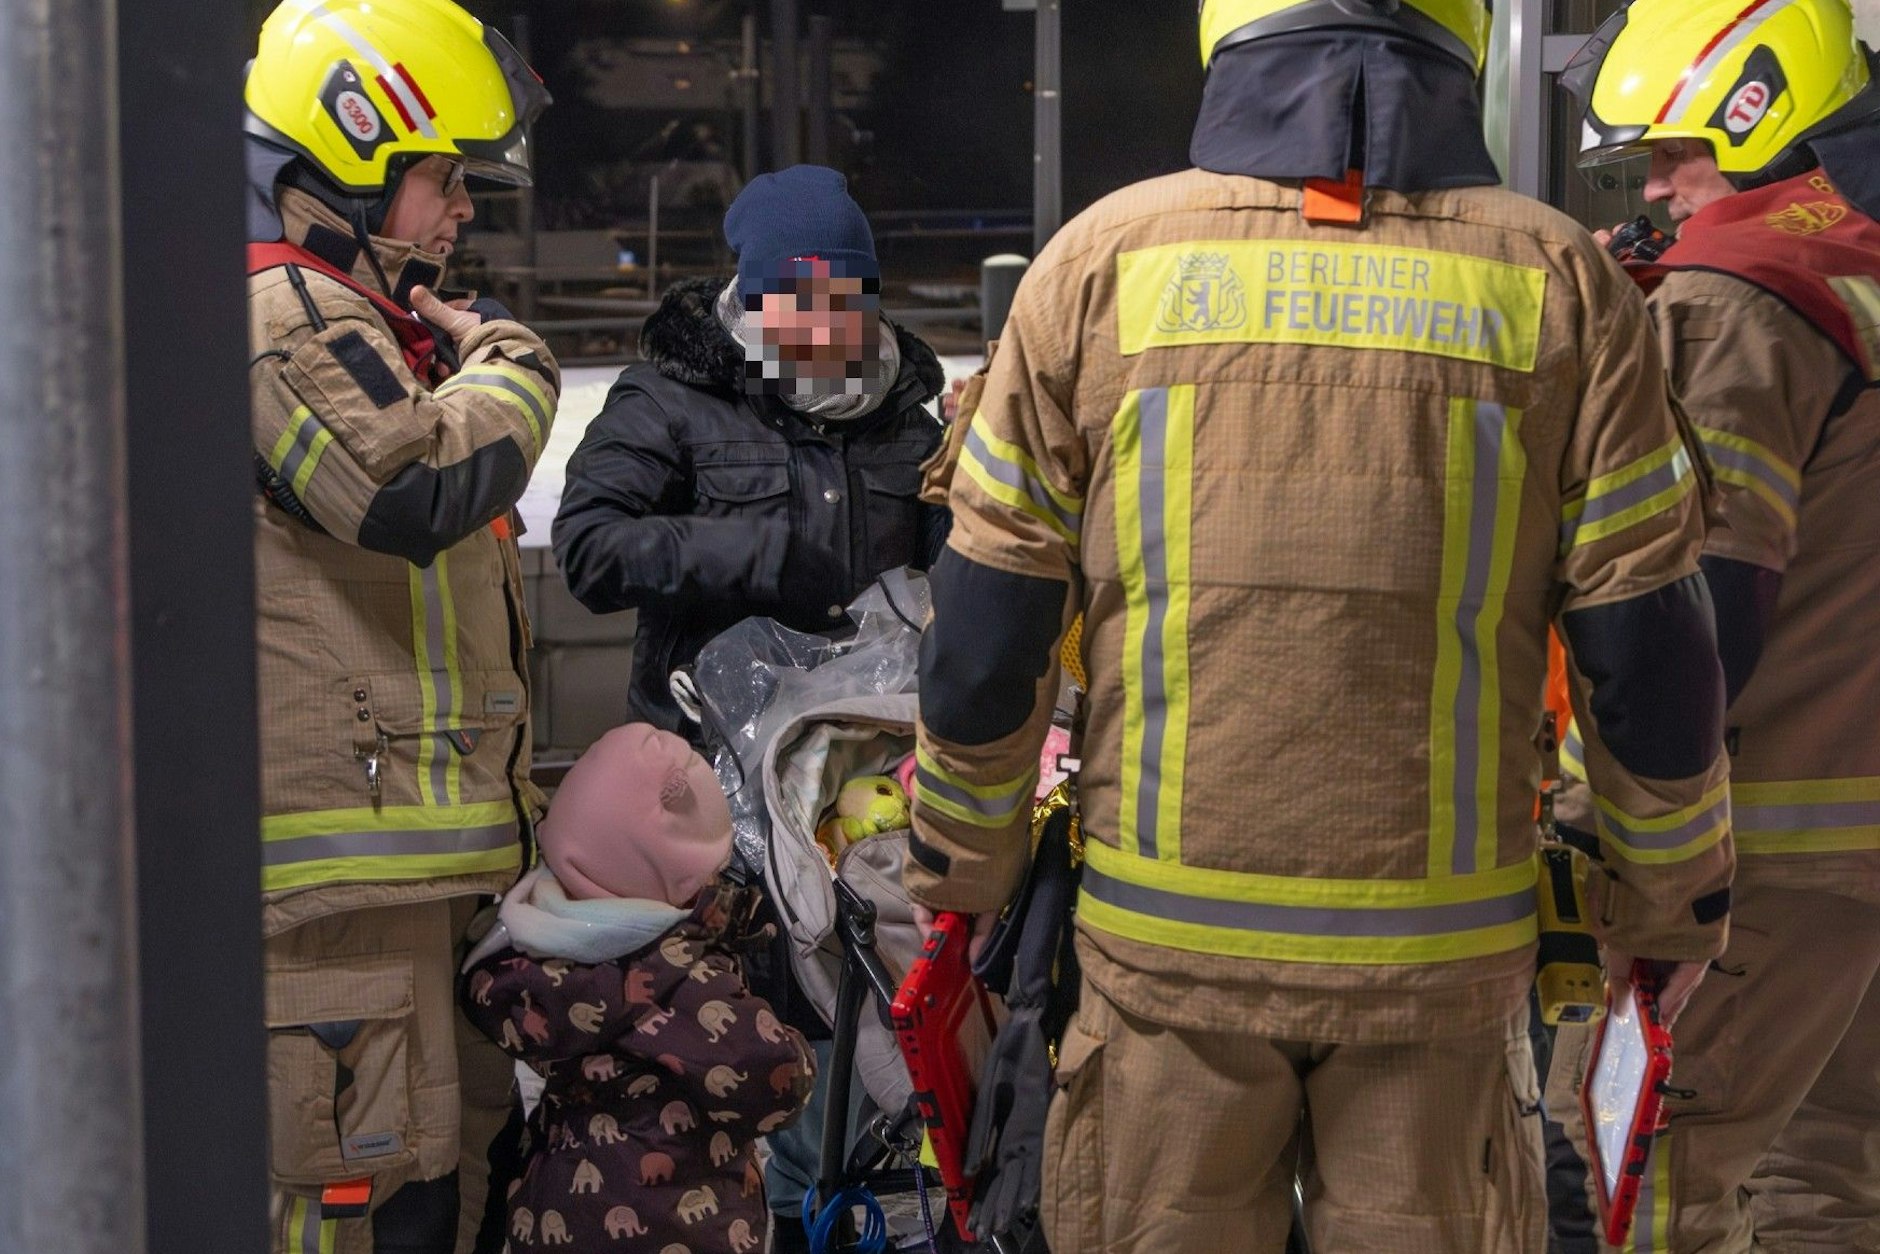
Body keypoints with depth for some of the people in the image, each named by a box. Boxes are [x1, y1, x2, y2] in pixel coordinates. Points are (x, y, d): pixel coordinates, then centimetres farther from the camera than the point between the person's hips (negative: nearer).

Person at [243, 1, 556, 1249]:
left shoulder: (346, 316, 24)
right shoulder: (284, 316, -12)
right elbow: (422, 486, -27)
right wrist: (510, 359, -11)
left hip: (414, 833, 11)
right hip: (345, 834, -11)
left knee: (463, 1148, 17)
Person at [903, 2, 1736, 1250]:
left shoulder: (1105, 260, -1)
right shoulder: (1561, 283, -1)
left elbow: (986, 626, 2)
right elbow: (1650, 653, -1)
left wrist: (965, 860, 16)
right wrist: (1676, 900, 12)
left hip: (1166, 933, 0)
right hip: (1442, 948, 0)